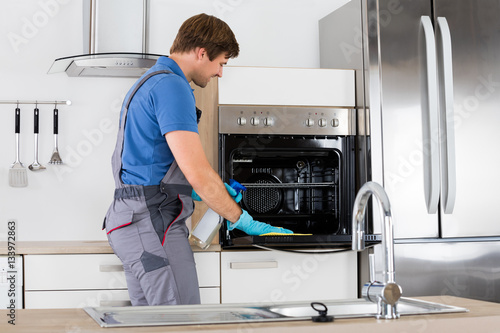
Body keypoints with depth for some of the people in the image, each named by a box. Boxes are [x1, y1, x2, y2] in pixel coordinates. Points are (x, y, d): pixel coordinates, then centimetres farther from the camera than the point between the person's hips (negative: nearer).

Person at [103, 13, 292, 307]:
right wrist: (244, 221, -10)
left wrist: (210, 190, 21)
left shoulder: (151, 82, 20)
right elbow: (198, 172, -20)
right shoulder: (172, 87, -14)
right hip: (154, 224, -11)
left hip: (135, 220, 11)